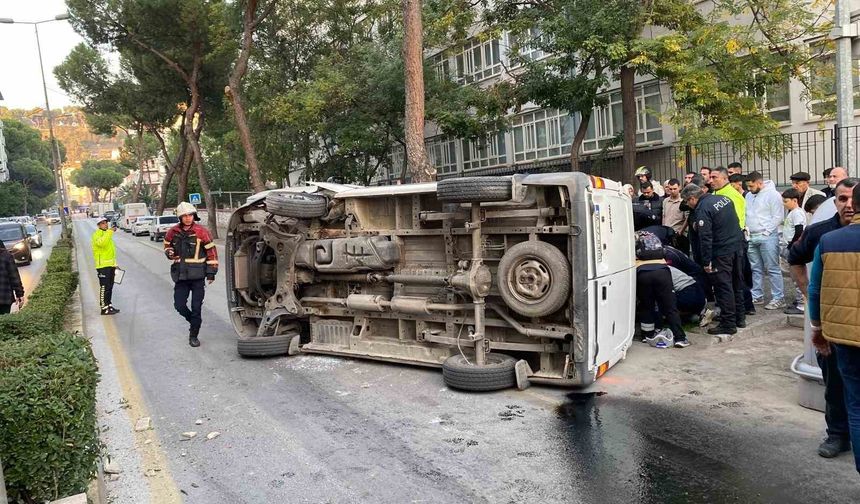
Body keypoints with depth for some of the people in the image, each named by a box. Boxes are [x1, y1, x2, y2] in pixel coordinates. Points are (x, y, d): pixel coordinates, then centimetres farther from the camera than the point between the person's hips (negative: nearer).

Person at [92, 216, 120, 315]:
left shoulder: (107, 233, 21)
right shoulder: (97, 234, -7)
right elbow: (102, 242, -31)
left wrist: (115, 264, 25)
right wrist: (110, 231, -30)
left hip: (110, 265, 9)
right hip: (103, 265, -9)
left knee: (109, 287, 14)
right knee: (104, 287, -8)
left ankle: (109, 305, 22)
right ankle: (104, 308, -6)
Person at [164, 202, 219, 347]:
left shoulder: (201, 231, -7)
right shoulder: (173, 232, 3)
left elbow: (211, 251, -3)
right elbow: (167, 244, 23)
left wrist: (211, 272, -4)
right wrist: (169, 252, -1)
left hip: (197, 275, -3)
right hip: (180, 275, 4)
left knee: (196, 307, 0)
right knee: (179, 305, 3)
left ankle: (193, 335, 14)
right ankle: (194, 322, 31)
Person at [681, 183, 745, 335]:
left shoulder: (702, 210, -18)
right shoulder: (724, 198, 8)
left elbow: (705, 238, -21)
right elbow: (736, 221, 17)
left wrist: (706, 262, -17)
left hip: (721, 252, -9)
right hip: (737, 246, 9)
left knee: (723, 287, -2)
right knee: (737, 284, 18)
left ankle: (728, 324, 3)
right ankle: (740, 318, 29)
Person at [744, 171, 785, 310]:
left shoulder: (773, 195, -8)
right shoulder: (749, 196, 15)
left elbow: (778, 217, -12)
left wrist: (766, 231, -12)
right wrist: (747, 228, 8)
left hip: (767, 237, -7)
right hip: (752, 237, 7)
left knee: (772, 269, -5)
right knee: (756, 268, 13)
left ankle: (778, 298, 0)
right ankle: (757, 296, 21)